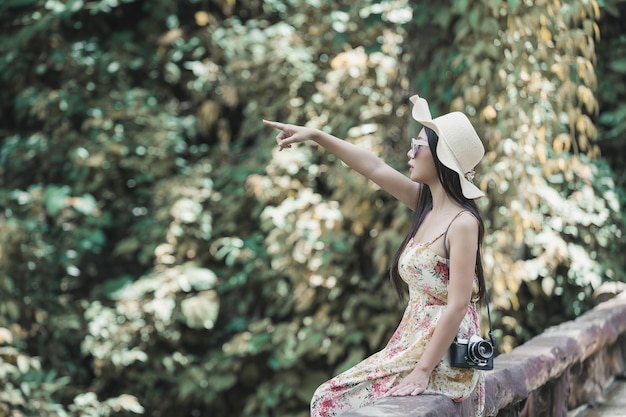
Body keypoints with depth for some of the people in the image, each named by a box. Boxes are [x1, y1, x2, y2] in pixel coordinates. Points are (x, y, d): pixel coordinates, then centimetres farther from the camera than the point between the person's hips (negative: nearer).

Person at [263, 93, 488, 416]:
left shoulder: (462, 222, -18)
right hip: (412, 346, 8)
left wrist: (422, 371, -22)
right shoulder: (427, 205, 6)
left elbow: (458, 305, -22)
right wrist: (315, 135, 13)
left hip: (442, 360, -8)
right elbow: (374, 168, 13)